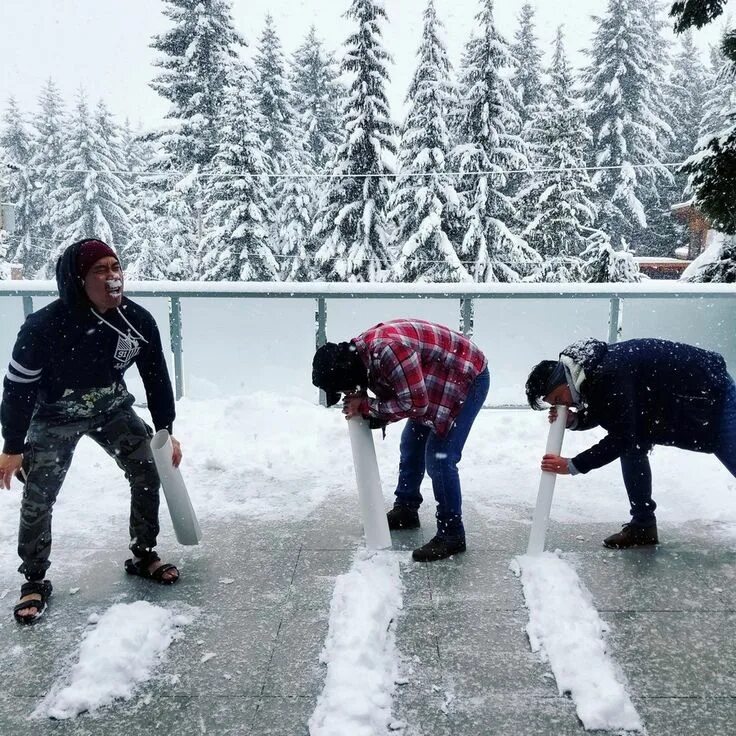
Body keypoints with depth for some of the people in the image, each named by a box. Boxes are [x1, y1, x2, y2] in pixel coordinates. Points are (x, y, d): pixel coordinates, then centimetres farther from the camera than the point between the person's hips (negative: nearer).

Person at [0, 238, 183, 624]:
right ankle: (34, 582, 14)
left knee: (147, 473, -2)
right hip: (55, 417, -3)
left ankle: (143, 556, 18)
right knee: (38, 497, -7)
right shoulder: (45, 325, -32)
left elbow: (157, 378, -7)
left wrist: (166, 433, -4)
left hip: (112, 408, 3)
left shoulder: (138, 321, -21)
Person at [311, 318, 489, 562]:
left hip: (468, 376, -10)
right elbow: (392, 394, 3)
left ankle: (451, 534, 0)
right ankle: (405, 509, 33)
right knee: (412, 442, 17)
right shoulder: (359, 351, -6)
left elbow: (415, 404, -31)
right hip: (437, 380, 10)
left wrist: (365, 406, -23)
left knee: (439, 457, -13)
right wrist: (361, 410, -15)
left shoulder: (388, 350, -36)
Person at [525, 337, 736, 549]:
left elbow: (621, 437, -32)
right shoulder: (589, 369, -6)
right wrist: (573, 419, -13)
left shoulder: (609, 375, -35)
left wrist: (572, 465, -30)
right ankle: (643, 524, 6)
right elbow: (601, 414, 9)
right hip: (673, 401, 8)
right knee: (631, 447, -1)